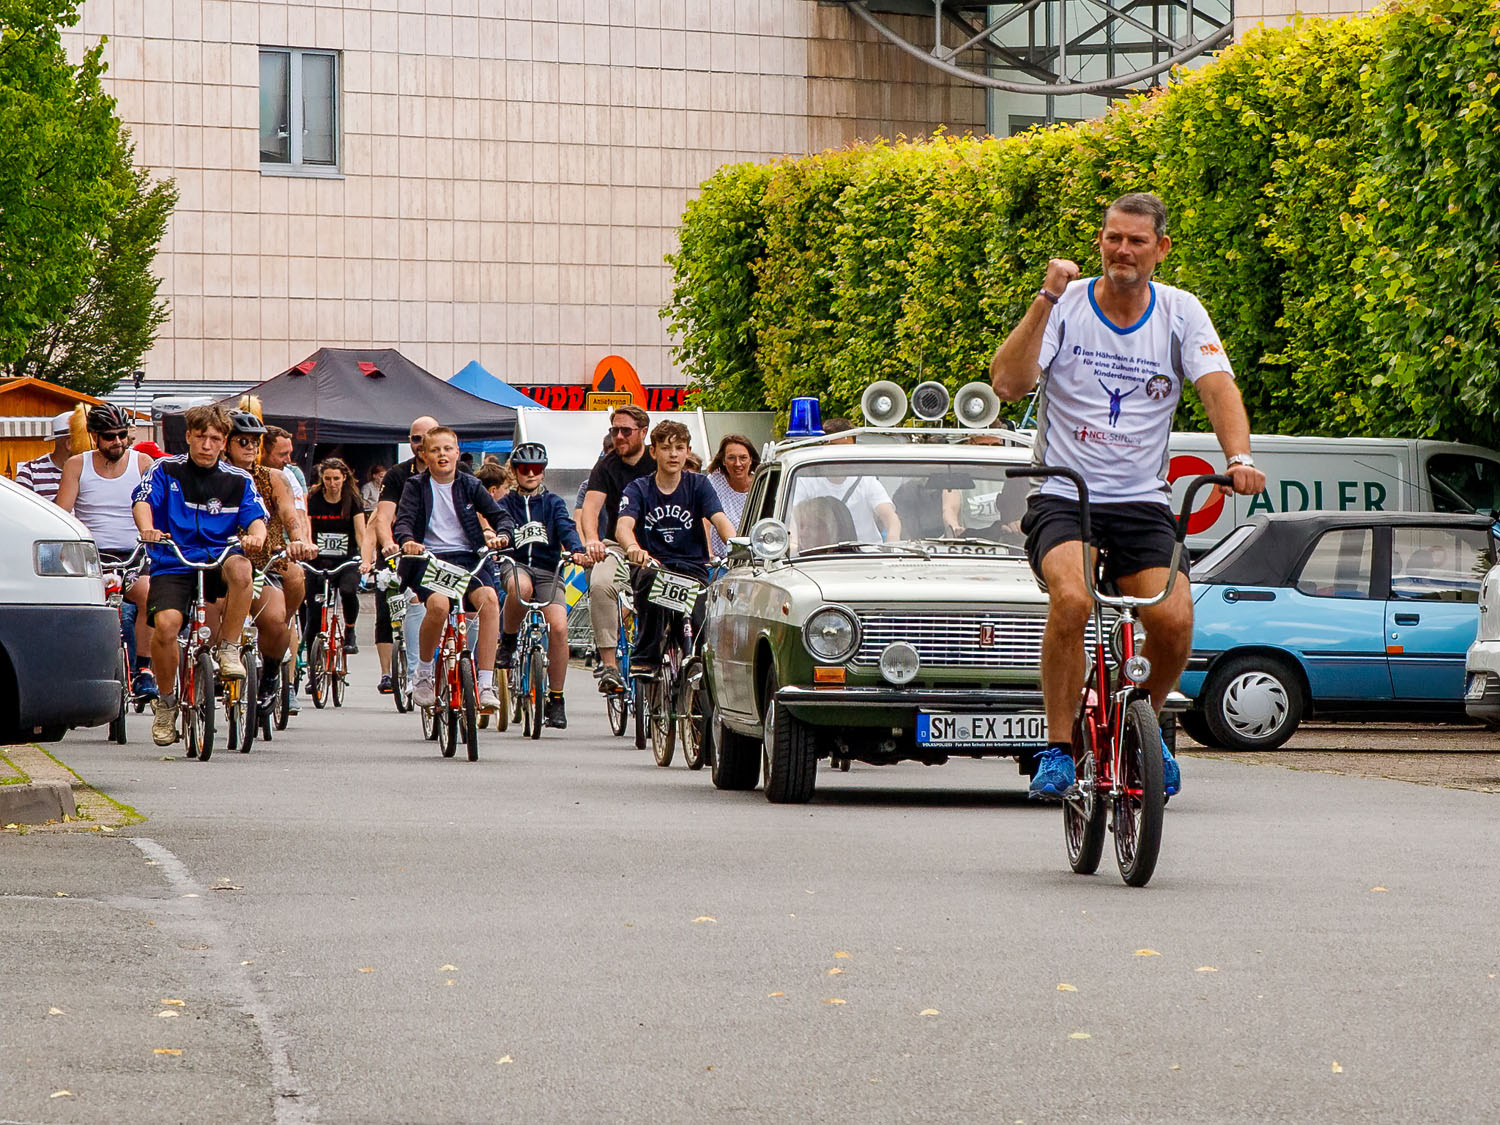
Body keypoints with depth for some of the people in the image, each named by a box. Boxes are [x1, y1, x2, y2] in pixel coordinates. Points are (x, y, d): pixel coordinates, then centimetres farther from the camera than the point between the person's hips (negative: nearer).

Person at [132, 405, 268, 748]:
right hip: (172, 565, -1)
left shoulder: (238, 480, 9)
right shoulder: (166, 470, 5)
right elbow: (143, 501, -10)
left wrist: (255, 535, -27)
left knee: (240, 568, -36)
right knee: (166, 624, -27)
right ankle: (166, 701, -1)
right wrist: (148, 530, -32)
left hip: (216, 561, 1)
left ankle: (228, 649, -15)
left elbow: (256, 516, -2)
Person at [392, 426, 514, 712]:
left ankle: (486, 684, -27)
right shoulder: (416, 486, 7)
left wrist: (501, 535, -17)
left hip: (467, 558, 2)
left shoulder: (470, 485, 12)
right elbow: (403, 520, -5)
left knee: (489, 597, -29)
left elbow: (500, 515, 6)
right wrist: (407, 540, -28)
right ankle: (423, 673, -7)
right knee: (439, 604, -33)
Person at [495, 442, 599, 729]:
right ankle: (508, 641, -11)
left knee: (559, 627, -21)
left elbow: (566, 528, -4)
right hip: (516, 564, -1)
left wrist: (577, 550, -25)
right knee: (521, 587, -40)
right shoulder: (506, 504, 12)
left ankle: (555, 699, -8)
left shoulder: (553, 503, 13)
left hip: (548, 570, 1)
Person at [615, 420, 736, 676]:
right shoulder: (639, 489, 3)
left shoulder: (698, 485, 6)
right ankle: (645, 658, -27)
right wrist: (633, 548, -40)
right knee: (649, 574, -37)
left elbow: (720, 519, -10)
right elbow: (624, 524, -15)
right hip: (654, 562, 0)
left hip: (692, 567, 0)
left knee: (703, 626, -26)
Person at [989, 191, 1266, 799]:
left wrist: (1240, 458, -26)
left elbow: (1218, 387, -9)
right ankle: (1058, 749, -15)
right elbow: (1008, 383, -14)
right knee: (1072, 599, -30)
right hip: (1062, 496, -2)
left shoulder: (1180, 312, 3)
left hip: (1142, 502, 2)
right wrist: (1045, 301, -21)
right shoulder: (1067, 304, -2)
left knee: (1174, 619, -17)